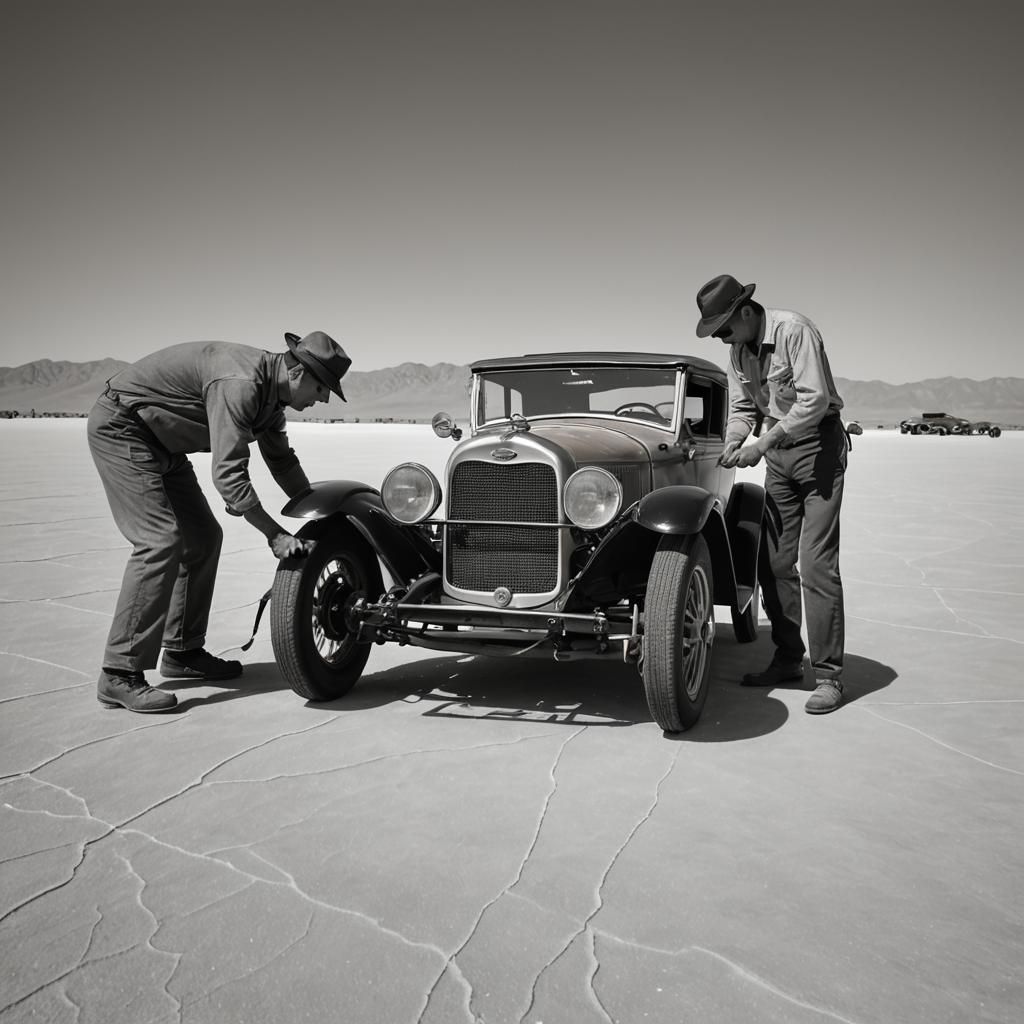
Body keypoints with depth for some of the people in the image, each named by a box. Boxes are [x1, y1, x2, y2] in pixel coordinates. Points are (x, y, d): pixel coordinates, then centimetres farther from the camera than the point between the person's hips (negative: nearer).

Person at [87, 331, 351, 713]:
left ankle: (182, 652, 18)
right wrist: (275, 535, -29)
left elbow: (282, 460, 14)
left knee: (203, 537, 8)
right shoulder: (239, 383, -30)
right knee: (161, 540, -19)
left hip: (159, 441, 10)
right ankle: (120, 675, -15)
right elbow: (228, 474, -34)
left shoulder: (270, 390, 2)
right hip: (120, 427, -10)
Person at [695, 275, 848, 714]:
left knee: (816, 564, -12)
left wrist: (763, 442, -26)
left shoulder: (793, 330, -18)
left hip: (818, 444, -8)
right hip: (778, 452, 8)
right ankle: (788, 660, 20)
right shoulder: (738, 349, 7)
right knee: (774, 562, 8)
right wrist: (732, 446, -6)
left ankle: (828, 676, -5)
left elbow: (815, 400, -23)